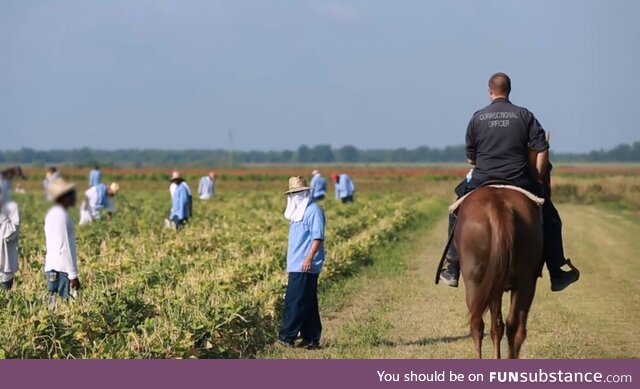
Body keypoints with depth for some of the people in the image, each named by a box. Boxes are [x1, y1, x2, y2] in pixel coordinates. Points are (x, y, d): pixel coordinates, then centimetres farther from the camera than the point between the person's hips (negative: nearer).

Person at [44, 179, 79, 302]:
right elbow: (64, 248, -19)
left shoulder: (54, 213, 14)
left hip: (53, 269, 10)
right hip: (61, 270, -10)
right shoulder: (61, 216, -15)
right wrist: (73, 275, -17)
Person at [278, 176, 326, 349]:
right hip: (296, 265, 10)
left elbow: (318, 237, -17)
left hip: (305, 266, -10)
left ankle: (286, 337, -10)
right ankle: (311, 339, 13)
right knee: (307, 303, 10)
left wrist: (309, 258, -26)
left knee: (294, 301, -11)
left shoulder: (314, 210, -10)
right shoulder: (297, 212, 19)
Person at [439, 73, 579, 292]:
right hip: (520, 182, -1)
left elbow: (470, 157, 9)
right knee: (549, 218, 17)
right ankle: (557, 275, 16)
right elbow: (542, 151, -5)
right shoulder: (525, 116, 1)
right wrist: (537, 179, 6)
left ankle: (452, 270, 20)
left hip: (482, 183, 1)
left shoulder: (477, 118, 3)